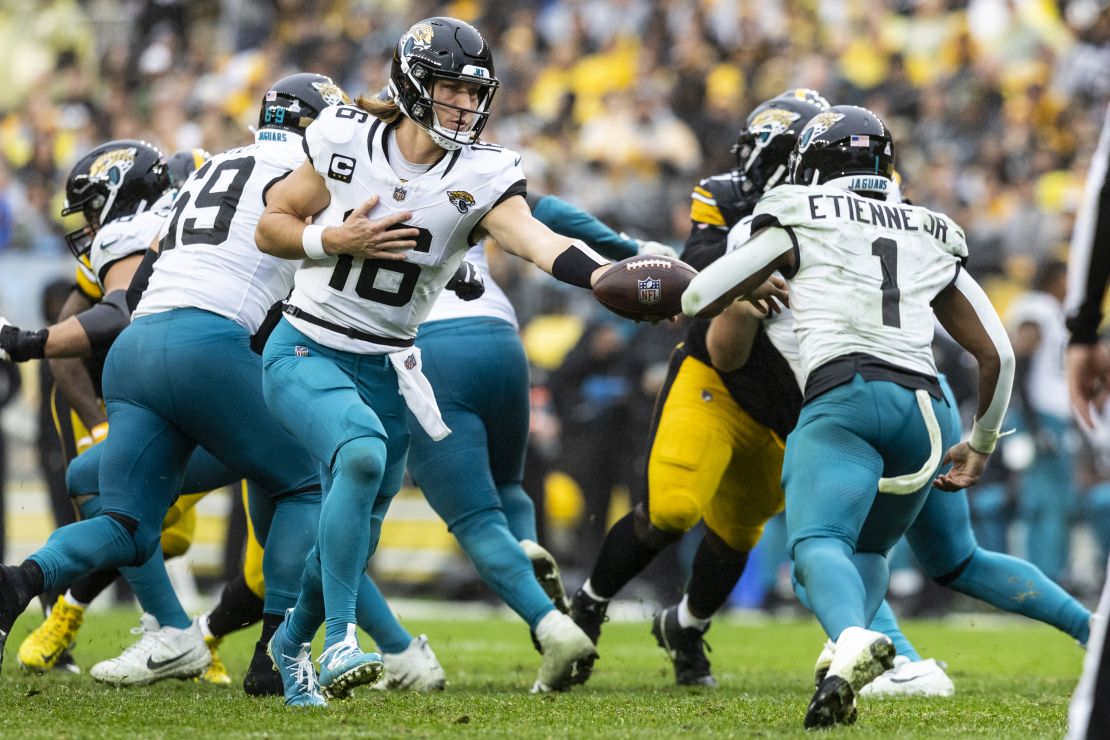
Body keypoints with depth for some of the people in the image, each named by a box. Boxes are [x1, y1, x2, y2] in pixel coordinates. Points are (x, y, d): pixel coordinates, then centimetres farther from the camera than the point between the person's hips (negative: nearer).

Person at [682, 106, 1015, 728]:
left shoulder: (799, 223, 15)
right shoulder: (932, 244, 27)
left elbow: (699, 300, 16)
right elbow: (997, 354, 26)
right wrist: (981, 444, 39)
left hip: (845, 395, -5)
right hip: (925, 404, 5)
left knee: (819, 542, -19)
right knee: (869, 548, 22)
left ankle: (852, 639, -51)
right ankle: (851, 652, -5)